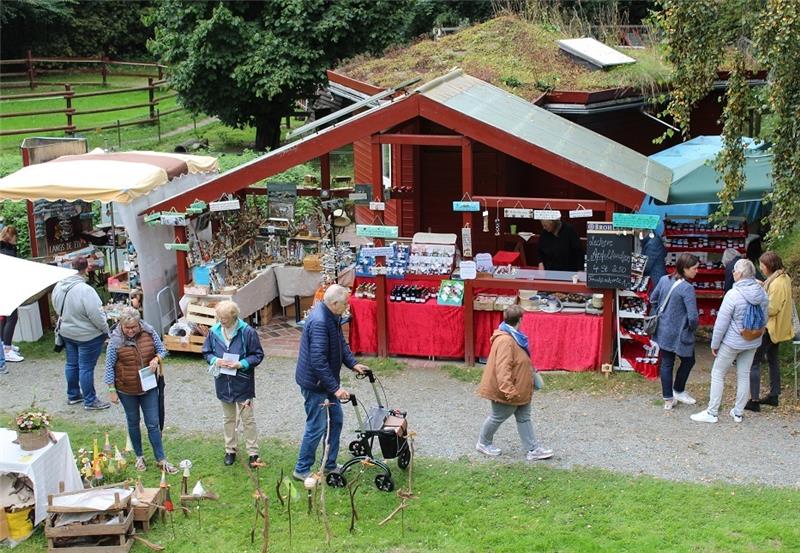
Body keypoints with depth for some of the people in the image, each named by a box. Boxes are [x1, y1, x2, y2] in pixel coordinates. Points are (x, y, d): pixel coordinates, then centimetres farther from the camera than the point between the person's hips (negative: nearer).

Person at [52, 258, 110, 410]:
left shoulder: (59, 287, -4)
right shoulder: (85, 290, -28)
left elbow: (58, 309, 9)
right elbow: (96, 315, -25)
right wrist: (106, 331, -11)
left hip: (67, 333, 8)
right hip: (87, 336, -7)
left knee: (72, 364, 20)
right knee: (86, 367, 2)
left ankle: (72, 395, 34)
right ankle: (90, 401, 13)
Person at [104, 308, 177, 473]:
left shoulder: (149, 332, -10)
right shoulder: (116, 340, -15)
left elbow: (162, 350, 4)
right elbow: (109, 367, -8)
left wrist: (156, 359, -18)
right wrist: (112, 390, -7)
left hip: (149, 387, 1)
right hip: (127, 390, -1)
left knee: (153, 424, 4)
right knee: (133, 423, 15)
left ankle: (161, 459, 13)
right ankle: (139, 456, 32)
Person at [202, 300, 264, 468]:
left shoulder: (247, 332, -15)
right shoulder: (214, 332, -3)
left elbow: (258, 355, -9)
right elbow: (206, 352, 9)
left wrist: (241, 364, -22)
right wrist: (215, 360, -12)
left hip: (242, 383, -4)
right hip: (223, 383, 4)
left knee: (247, 418, 4)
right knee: (228, 418, 17)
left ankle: (253, 453, 14)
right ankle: (230, 450, 31)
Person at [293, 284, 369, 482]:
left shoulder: (332, 317, 2)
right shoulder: (319, 322, -29)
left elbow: (341, 343, 16)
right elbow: (318, 360, -32)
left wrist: (353, 364, 3)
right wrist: (336, 388, -29)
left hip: (326, 381, 10)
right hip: (315, 383, -10)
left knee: (337, 419, 16)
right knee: (317, 426, -1)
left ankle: (330, 464, 29)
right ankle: (302, 470, 14)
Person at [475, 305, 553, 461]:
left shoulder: (513, 337, 4)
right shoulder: (505, 341, -29)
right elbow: (503, 369, -34)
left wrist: (530, 371, 30)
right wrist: (509, 391, -37)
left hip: (519, 390, 10)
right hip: (509, 391, -10)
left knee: (524, 418, 13)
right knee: (497, 417, 9)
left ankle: (533, 450, 19)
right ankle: (483, 443, 29)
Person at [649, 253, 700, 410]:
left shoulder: (664, 279, -2)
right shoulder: (687, 288, -22)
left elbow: (653, 299, 11)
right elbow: (693, 316, -24)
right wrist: (692, 328, -4)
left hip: (663, 331, 6)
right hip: (679, 334, -6)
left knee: (666, 364, 15)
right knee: (688, 360, 19)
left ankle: (668, 399, 20)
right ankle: (678, 391, 31)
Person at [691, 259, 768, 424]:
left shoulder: (733, 295, -23)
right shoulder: (762, 293, -4)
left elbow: (721, 323, -17)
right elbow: (764, 319, 9)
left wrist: (714, 344, -6)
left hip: (732, 342, -6)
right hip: (753, 343, 6)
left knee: (718, 374, 7)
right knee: (744, 375, 15)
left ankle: (712, 413, 10)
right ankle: (738, 413, 23)